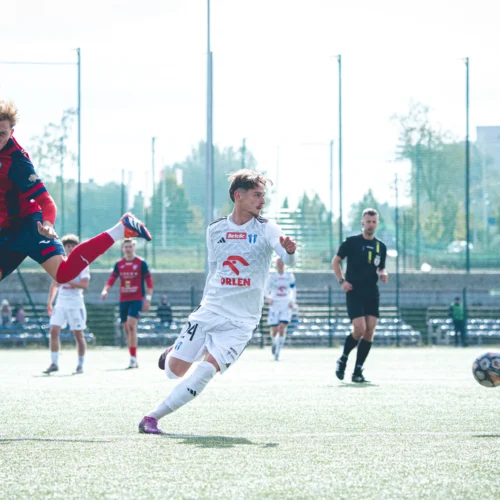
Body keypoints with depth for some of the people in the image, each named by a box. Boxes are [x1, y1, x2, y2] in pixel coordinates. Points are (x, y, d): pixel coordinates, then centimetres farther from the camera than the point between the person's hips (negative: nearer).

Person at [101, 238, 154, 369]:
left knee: (131, 325, -22)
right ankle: (134, 362, 14)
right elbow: (112, 279, 4)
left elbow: (149, 282, -2)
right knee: (127, 329, 7)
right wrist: (105, 290, -16)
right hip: (123, 300, 5)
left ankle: (133, 358, -20)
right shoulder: (119, 264, 10)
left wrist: (148, 299, -8)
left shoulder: (141, 263, -2)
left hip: (137, 299, -5)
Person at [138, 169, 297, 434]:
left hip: (240, 322, -3)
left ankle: (153, 416, -10)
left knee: (206, 370, -20)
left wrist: (289, 251, -46)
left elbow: (287, 258, -23)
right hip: (208, 312, 3)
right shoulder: (215, 230, 5)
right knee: (175, 370, -2)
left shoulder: (266, 229, -5)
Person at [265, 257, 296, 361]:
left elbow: (294, 290, 15)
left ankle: (277, 353, -7)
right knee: (274, 331, -1)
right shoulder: (272, 276, 3)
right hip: (274, 306, 0)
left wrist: (293, 301, 1)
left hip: (286, 306, 0)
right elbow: (267, 290, 7)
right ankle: (274, 342, 35)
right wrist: (268, 298, -13)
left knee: (282, 329, -14)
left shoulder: (290, 276, 6)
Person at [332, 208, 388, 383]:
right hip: (354, 293, -4)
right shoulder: (351, 242, 0)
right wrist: (342, 281, -7)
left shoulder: (381, 247, 12)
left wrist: (383, 274, -1)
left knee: (369, 332, -4)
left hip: (372, 295, 4)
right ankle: (343, 359, 10)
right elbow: (335, 261, 5)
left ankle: (358, 371, 2)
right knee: (359, 330, -16)